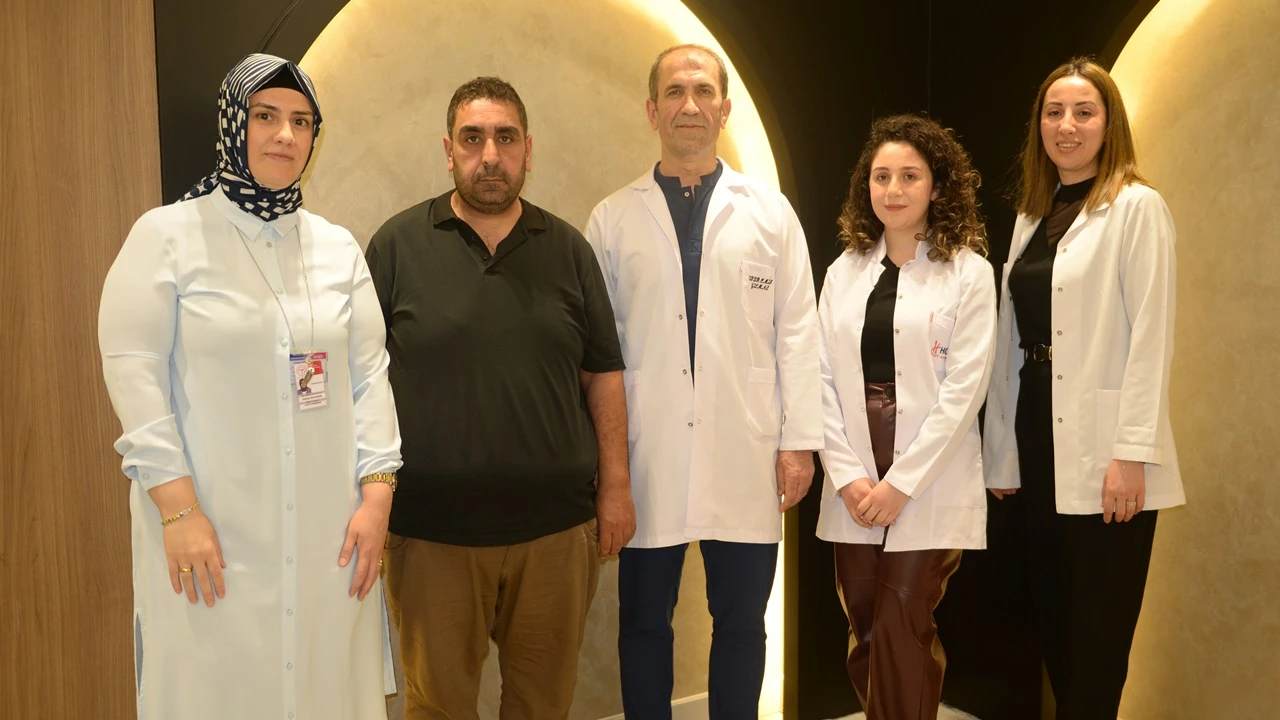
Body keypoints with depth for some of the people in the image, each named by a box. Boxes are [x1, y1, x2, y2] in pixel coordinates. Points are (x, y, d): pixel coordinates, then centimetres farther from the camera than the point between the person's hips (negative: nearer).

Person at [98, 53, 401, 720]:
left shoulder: (338, 247, 10)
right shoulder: (166, 234, -1)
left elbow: (370, 376, 8)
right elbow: (134, 371, -7)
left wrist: (376, 496, -1)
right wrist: (179, 510, -14)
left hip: (329, 536, 4)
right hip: (213, 534, -3)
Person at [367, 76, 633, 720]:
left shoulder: (568, 249, 6)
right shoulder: (399, 244, 0)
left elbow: (602, 375, 8)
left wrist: (615, 484, 3)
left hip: (556, 525, 2)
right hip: (431, 530, -2)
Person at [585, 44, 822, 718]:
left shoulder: (770, 210, 6)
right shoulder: (612, 219, 4)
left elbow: (796, 331, 4)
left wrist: (799, 440, -1)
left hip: (746, 459, 0)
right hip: (647, 460, 0)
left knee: (740, 624, 10)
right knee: (644, 623, 11)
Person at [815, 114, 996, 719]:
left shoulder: (968, 273, -2)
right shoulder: (844, 272, 10)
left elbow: (964, 388, -9)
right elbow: (823, 380, 4)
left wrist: (901, 483, -13)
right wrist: (847, 475, -7)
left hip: (928, 485, -3)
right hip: (854, 487, 4)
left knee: (902, 633, -5)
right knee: (865, 634, 9)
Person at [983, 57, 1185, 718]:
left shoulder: (1137, 207, -6)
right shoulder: (1031, 216, 13)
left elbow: (1149, 336, -12)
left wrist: (1133, 453, -18)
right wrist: (1001, 445, 12)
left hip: (1101, 454, -6)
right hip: (1039, 443, 7)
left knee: (1096, 637, 2)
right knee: (1052, 615, 14)